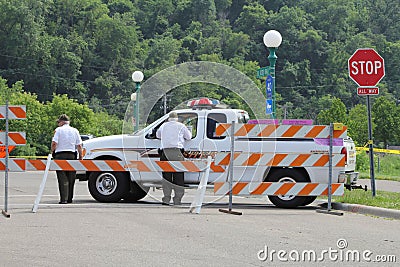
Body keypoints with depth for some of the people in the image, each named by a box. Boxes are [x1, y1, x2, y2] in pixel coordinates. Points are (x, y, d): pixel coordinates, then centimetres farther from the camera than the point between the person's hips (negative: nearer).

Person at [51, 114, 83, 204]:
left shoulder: (58, 130, 0)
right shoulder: (75, 131, 10)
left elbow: (54, 143, -10)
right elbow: (79, 146, 5)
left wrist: (52, 153, 4)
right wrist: (80, 157, 10)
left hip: (60, 155, -3)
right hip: (72, 155, 3)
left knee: (63, 179, -4)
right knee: (71, 179, 10)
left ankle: (64, 199, -11)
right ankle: (69, 198, 15)